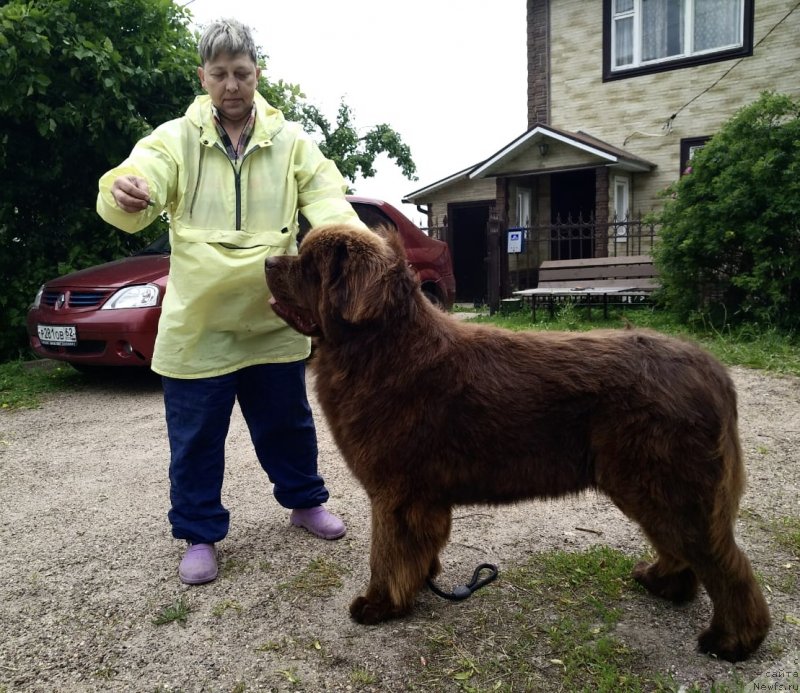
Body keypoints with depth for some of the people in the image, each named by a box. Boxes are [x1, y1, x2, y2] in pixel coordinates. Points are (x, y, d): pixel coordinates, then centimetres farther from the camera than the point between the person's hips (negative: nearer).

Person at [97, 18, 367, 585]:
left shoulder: (292, 141, 4)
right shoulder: (174, 139, -1)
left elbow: (327, 199, -5)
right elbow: (138, 187, -16)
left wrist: (351, 235, -28)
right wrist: (123, 193, -42)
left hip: (275, 319, 2)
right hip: (198, 324, -1)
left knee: (288, 424, 17)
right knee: (196, 438, 8)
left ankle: (305, 501, 40)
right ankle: (200, 535, 28)